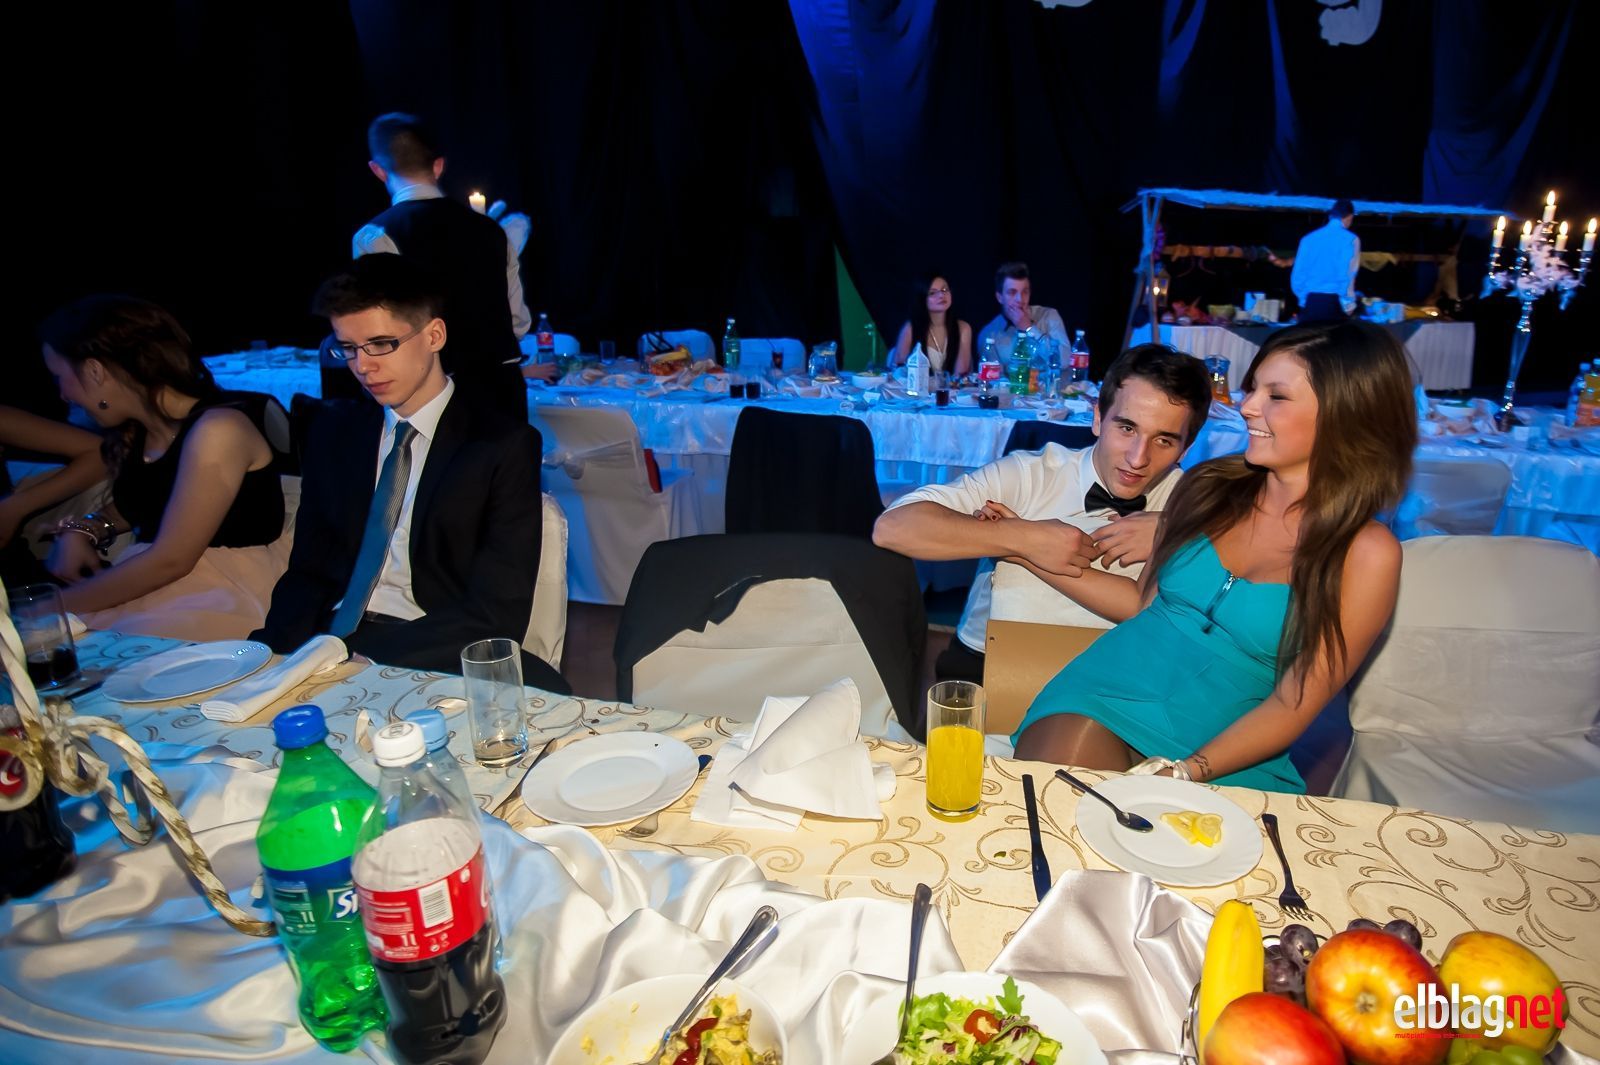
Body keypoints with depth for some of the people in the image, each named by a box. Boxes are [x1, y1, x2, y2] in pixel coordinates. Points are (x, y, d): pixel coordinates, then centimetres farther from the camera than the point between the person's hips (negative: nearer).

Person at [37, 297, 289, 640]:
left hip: (221, 602, -8)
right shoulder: (134, 432, 10)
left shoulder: (218, 429, -16)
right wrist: (80, 530, 7)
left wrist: (54, 608, -9)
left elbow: (170, 560, -17)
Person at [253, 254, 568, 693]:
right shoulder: (333, 430, 12)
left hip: (435, 658, -2)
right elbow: (308, 570, 13)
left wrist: (354, 658, -20)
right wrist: (280, 652, -9)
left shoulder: (504, 445, -6)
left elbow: (498, 612, -12)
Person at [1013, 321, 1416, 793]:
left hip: (1221, 754, -1)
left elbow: (1293, 705, -6)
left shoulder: (1366, 554, -5)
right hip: (1106, 696, 2)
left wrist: (1183, 773, -18)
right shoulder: (1209, 485, 5)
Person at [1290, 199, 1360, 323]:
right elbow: (1347, 274, -9)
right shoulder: (1350, 239, -2)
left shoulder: (1309, 238, 9)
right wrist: (1348, 303, -1)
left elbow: (1297, 274, 7)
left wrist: (1304, 298, 14)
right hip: (1333, 303, -4)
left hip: (1310, 302, 4)